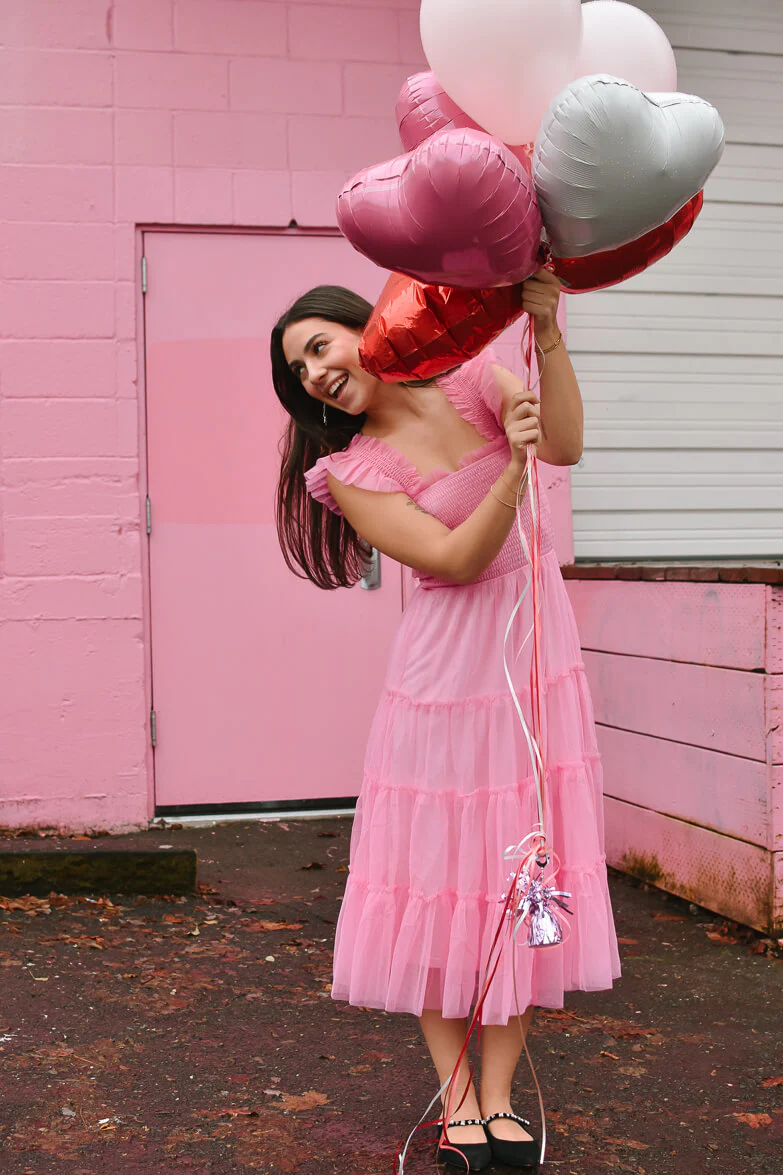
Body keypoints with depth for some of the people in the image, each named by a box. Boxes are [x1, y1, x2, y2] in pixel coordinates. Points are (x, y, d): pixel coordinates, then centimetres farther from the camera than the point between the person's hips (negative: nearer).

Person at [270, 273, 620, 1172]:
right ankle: (458, 1103, 12)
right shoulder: (350, 470, -6)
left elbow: (566, 446, -17)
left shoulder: (475, 380, 1)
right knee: (442, 871, 0)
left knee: (524, 864, 4)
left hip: (538, 650, 2)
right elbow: (455, 559, -16)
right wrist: (512, 468, -30)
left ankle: (498, 1099, 14)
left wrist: (547, 330, -28)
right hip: (448, 666, -2)